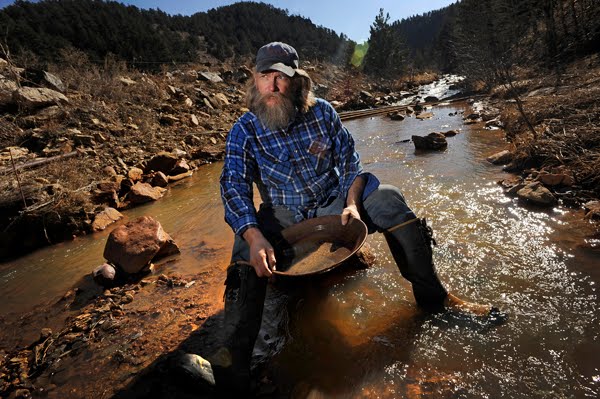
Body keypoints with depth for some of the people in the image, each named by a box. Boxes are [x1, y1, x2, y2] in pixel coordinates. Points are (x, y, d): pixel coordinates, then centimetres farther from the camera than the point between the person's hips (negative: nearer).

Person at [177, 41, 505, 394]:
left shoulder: (322, 112, -3)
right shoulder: (245, 131, -8)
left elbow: (350, 162, -1)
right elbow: (235, 187, -17)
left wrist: (352, 204, -19)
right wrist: (255, 236, -35)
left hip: (332, 204, 2)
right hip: (284, 216, -1)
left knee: (387, 198, -19)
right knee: (247, 247, -30)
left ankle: (434, 296, -8)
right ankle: (233, 363, -30)